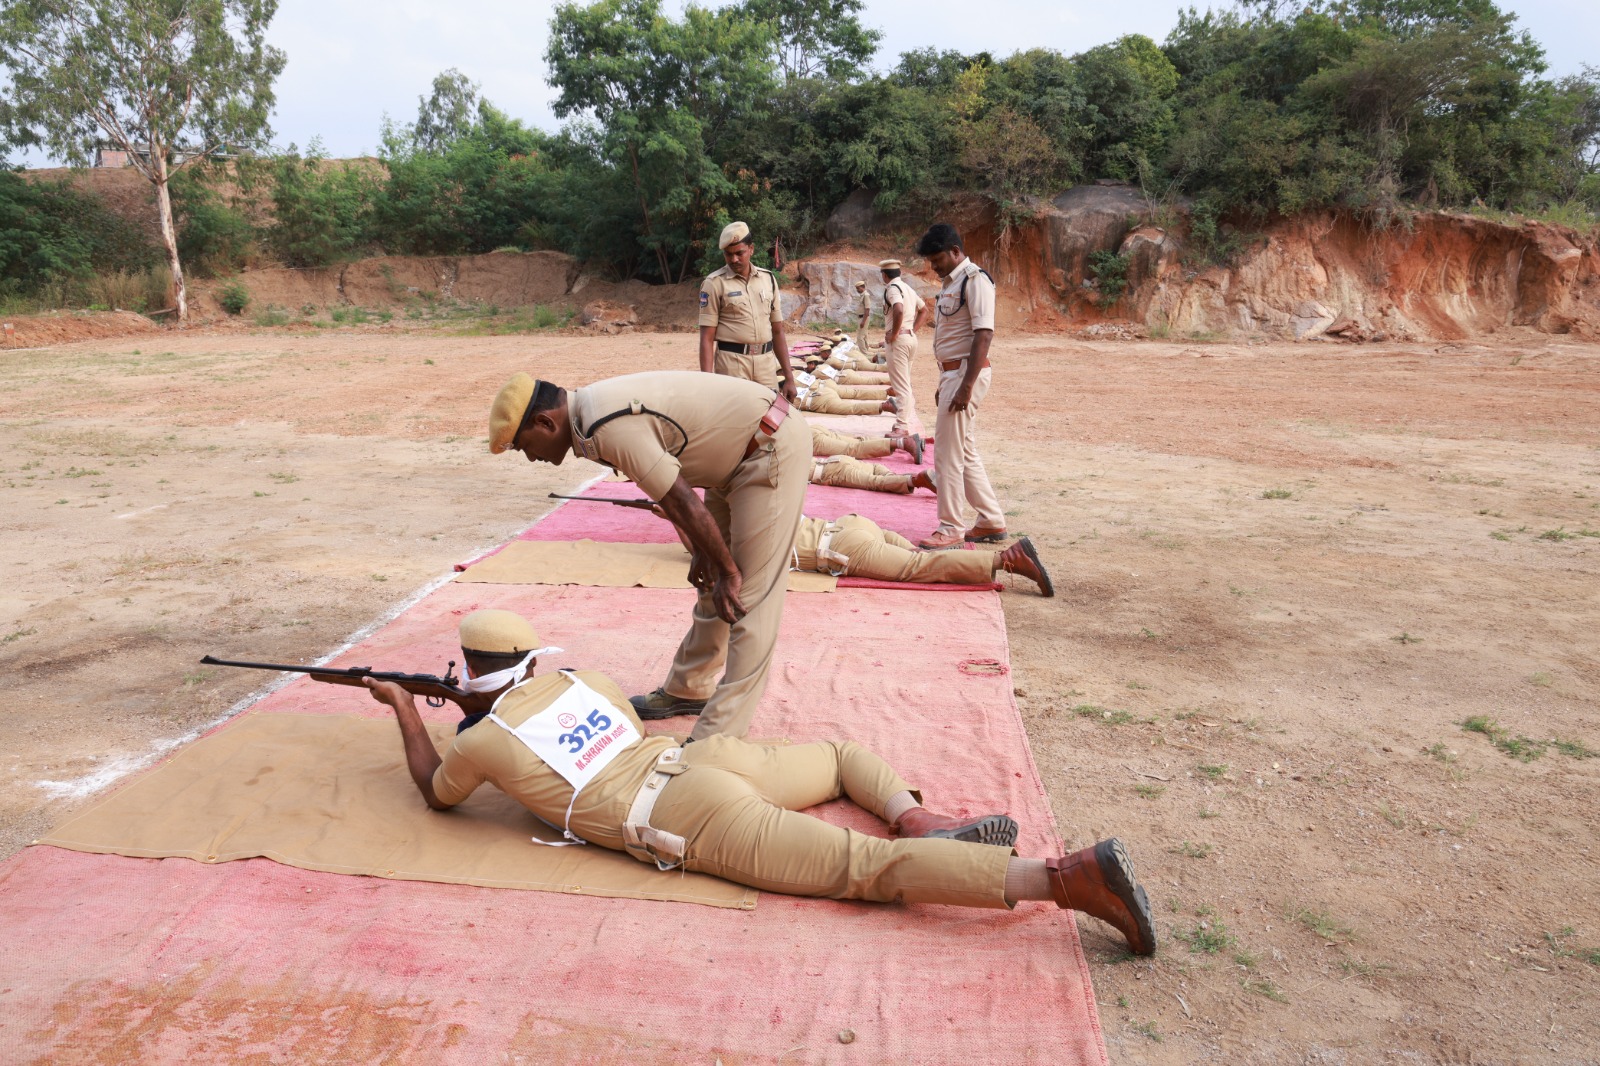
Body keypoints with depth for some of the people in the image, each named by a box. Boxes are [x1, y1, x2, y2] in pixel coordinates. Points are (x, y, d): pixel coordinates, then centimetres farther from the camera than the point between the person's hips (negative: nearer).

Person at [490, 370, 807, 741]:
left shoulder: (609, 430, -25)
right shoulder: (594, 406, 7)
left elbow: (683, 504, -23)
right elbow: (673, 484, 13)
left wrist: (727, 571, -12)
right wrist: (703, 551, 10)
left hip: (772, 448, -10)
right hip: (746, 449, 10)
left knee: (747, 599, -9)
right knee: (712, 586, 18)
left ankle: (716, 738, -5)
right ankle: (688, 690, 32)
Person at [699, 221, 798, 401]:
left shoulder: (768, 278, 10)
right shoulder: (714, 283, -2)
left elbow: (777, 331, 13)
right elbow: (707, 337, -5)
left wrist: (788, 377, 11)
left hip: (767, 363, 4)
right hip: (732, 362, -4)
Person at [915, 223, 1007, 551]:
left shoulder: (975, 280, -13)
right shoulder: (950, 283, 16)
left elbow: (983, 335, -20)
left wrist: (965, 386, -24)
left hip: (966, 373, -10)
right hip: (952, 372, 10)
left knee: (948, 454, -6)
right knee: (966, 453, 14)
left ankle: (950, 528, 2)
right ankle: (992, 522, 22)